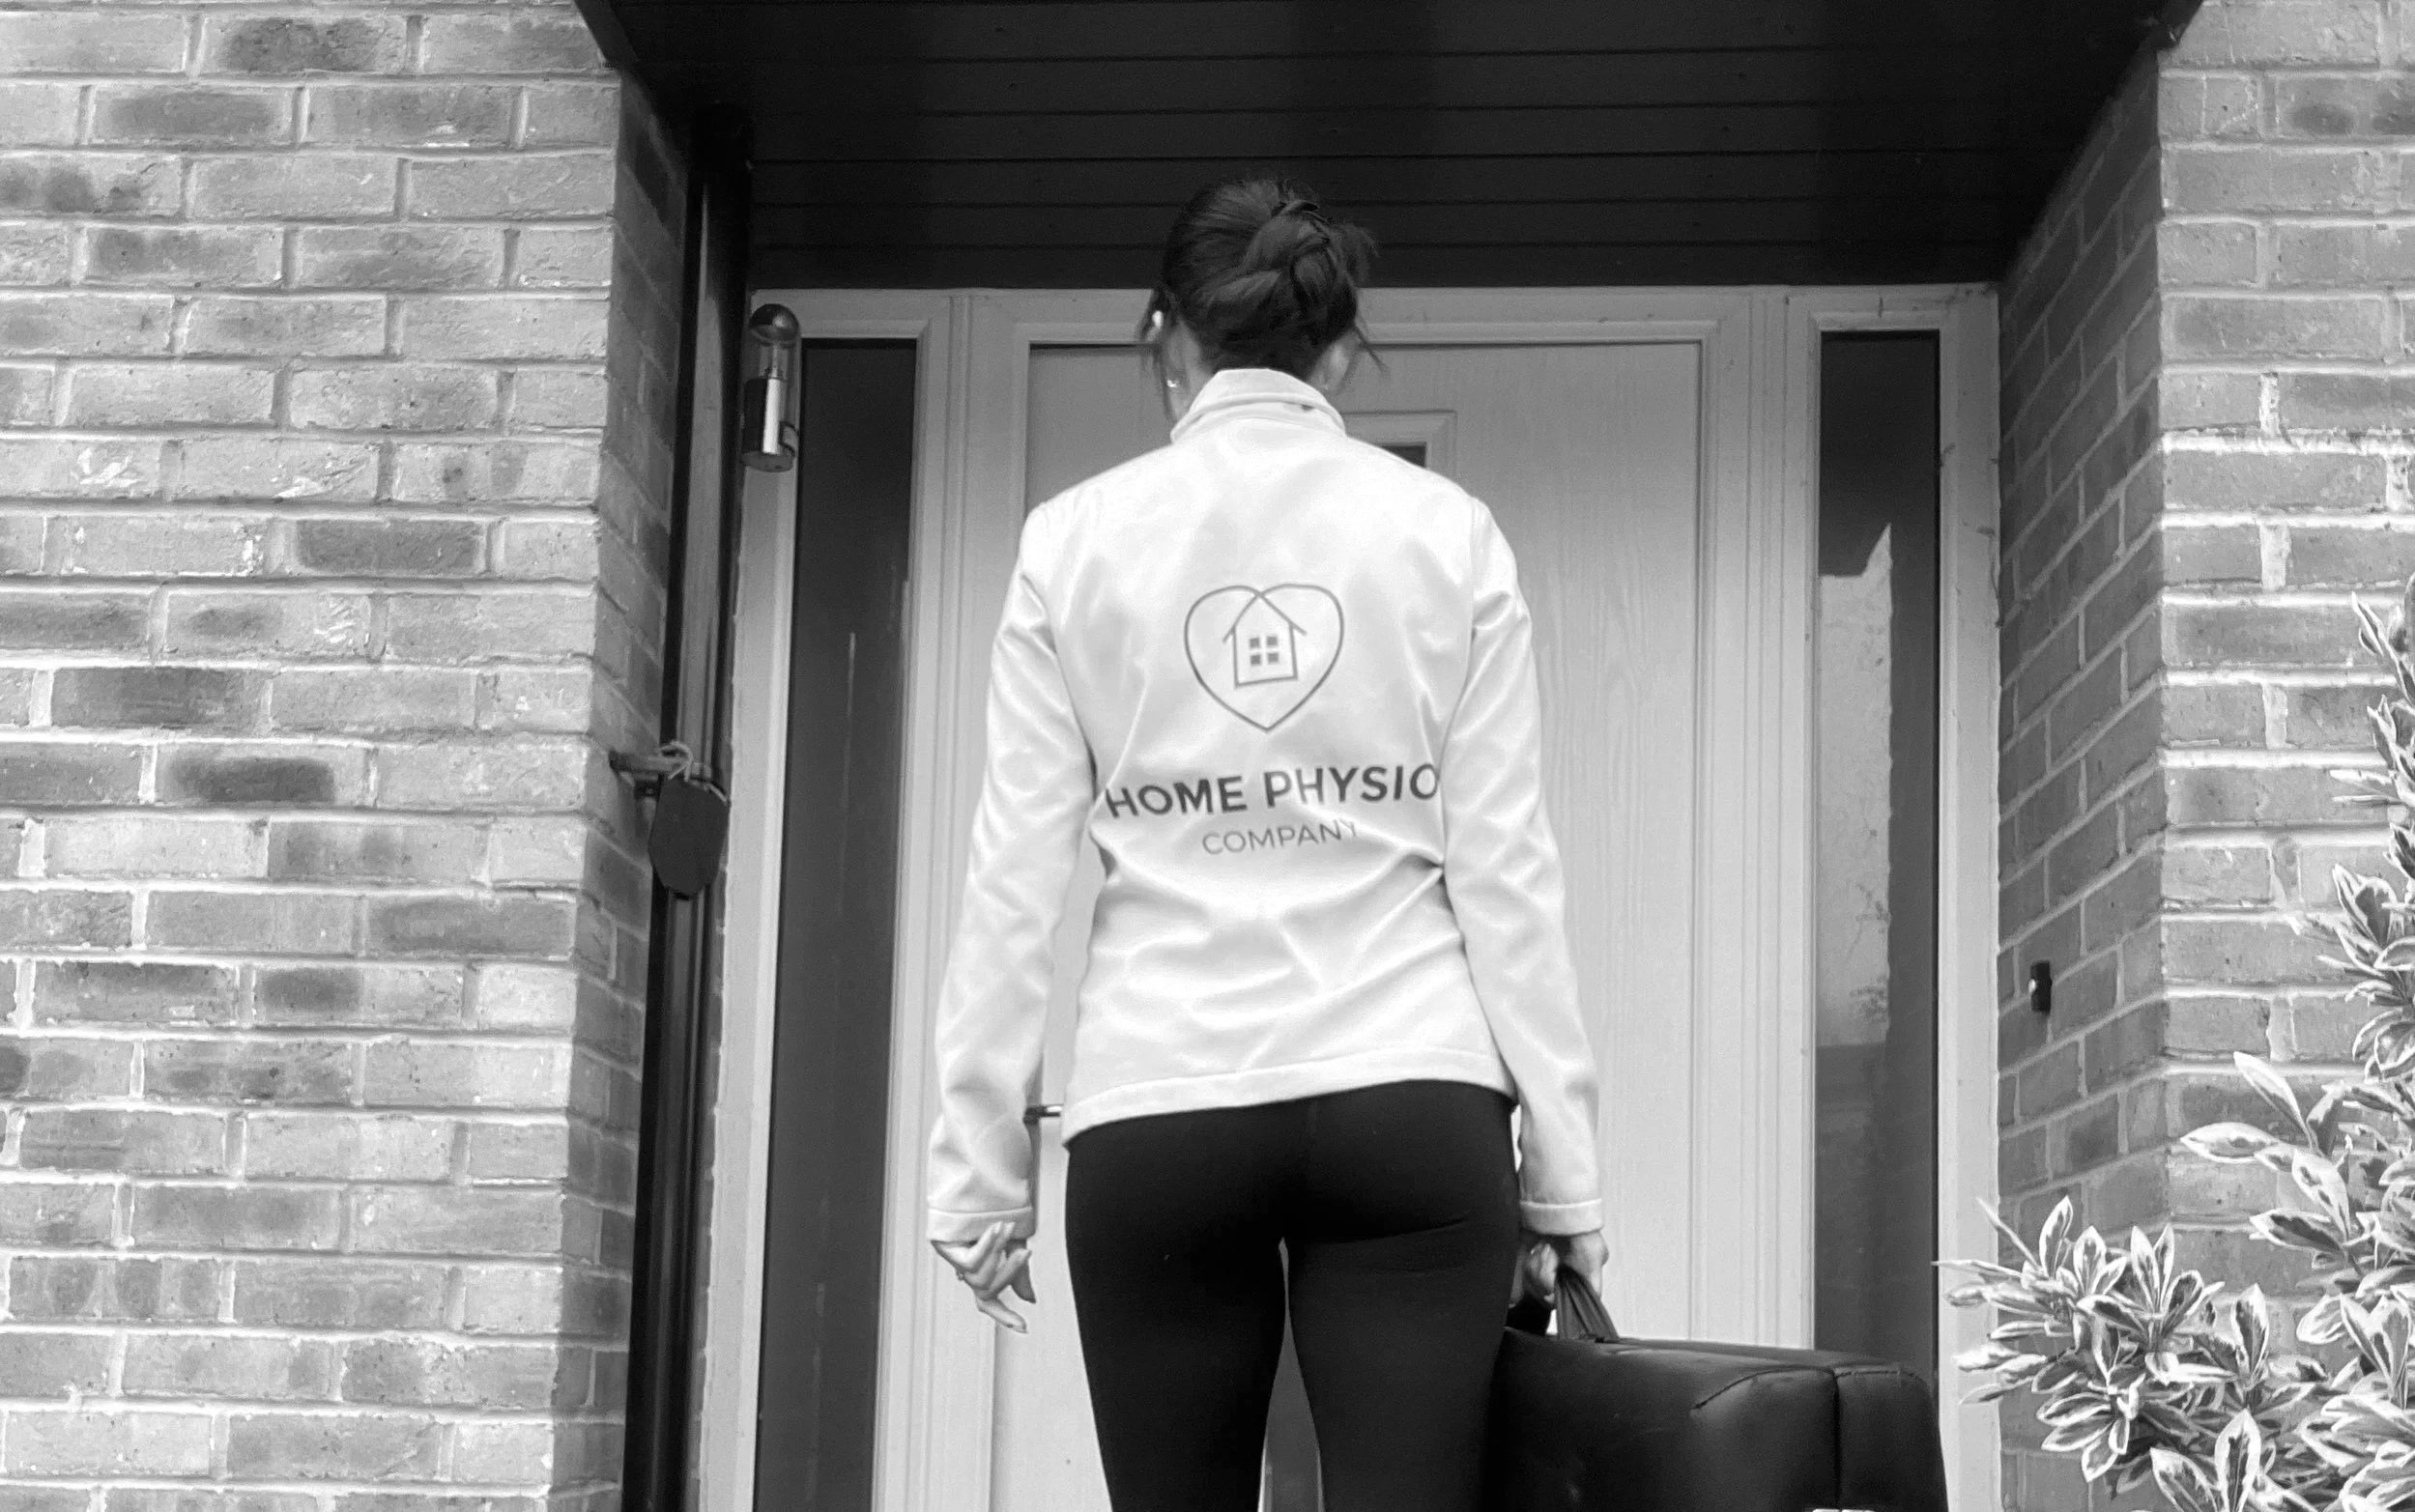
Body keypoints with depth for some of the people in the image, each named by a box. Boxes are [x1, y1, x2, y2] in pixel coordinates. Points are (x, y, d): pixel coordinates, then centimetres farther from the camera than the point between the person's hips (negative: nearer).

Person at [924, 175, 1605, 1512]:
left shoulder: (1074, 539, 6)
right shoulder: (1446, 533, 6)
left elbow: (1015, 879, 3)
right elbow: (1506, 870, 3)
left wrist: (979, 1174, 8)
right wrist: (1561, 1174, 7)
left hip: (1157, 1114, 0)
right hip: (1411, 1102, 0)